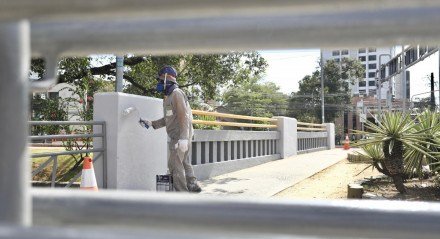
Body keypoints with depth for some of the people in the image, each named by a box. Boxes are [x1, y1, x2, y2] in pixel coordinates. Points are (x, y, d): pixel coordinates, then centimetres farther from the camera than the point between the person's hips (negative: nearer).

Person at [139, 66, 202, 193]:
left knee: (175, 164, -7)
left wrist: (183, 138, -27)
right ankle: (193, 186, 23)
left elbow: (184, 117, -21)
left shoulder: (177, 94, -13)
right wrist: (151, 123, 16)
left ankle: (182, 191, -3)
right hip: (177, 137, 10)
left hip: (180, 137, -10)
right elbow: (167, 119, 21)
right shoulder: (169, 96, 17)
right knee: (184, 162, 15)